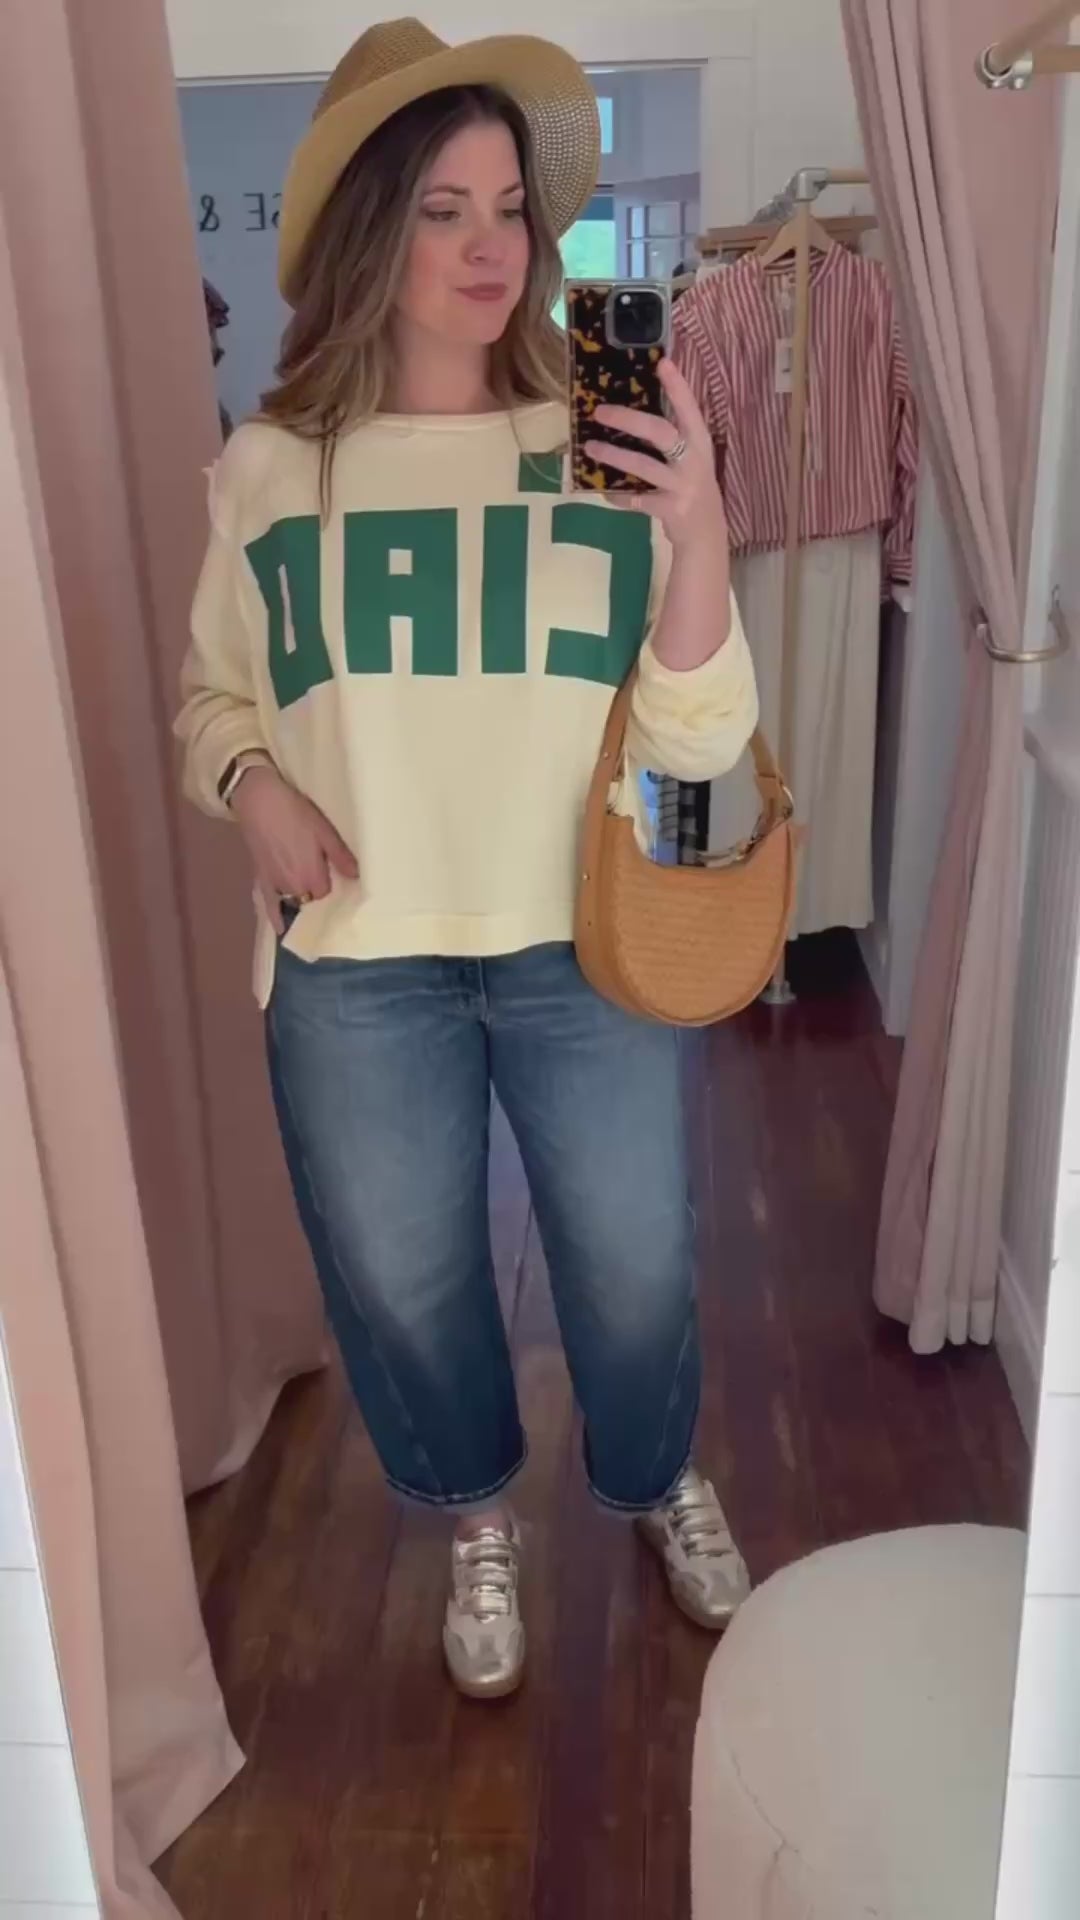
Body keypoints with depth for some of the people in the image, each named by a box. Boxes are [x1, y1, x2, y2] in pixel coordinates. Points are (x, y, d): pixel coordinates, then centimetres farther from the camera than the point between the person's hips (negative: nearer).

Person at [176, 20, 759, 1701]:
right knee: (402, 1286, 17)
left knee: (636, 1266, 15)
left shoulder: (605, 456, -4)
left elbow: (697, 741, -6)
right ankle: (479, 1517, 48)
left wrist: (702, 534, -21)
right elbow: (210, 699, 11)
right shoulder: (267, 470, -2)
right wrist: (249, 785, -11)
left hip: (581, 950, 0)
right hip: (352, 968, 1)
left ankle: (659, 1485, 49)